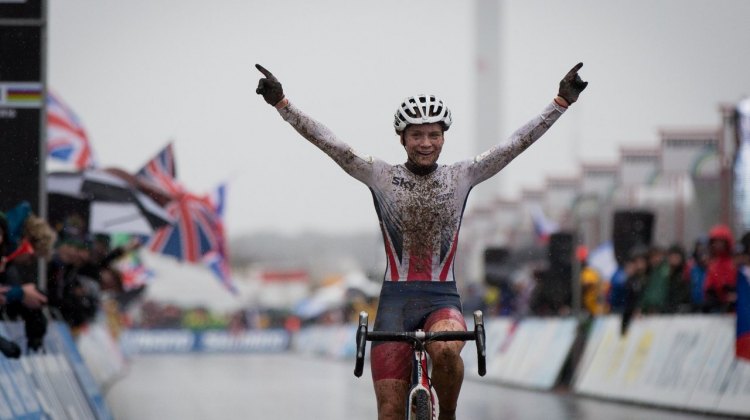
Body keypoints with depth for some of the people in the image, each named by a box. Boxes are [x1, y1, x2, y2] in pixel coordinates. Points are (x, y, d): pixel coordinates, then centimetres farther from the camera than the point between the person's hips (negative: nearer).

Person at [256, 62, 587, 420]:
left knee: (445, 351, -35)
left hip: (442, 298, 0)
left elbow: (517, 143, -1)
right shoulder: (380, 177, 3)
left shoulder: (462, 177, 5)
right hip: (395, 299, 0)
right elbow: (328, 142, -4)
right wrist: (281, 103, -14)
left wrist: (561, 102, -9)